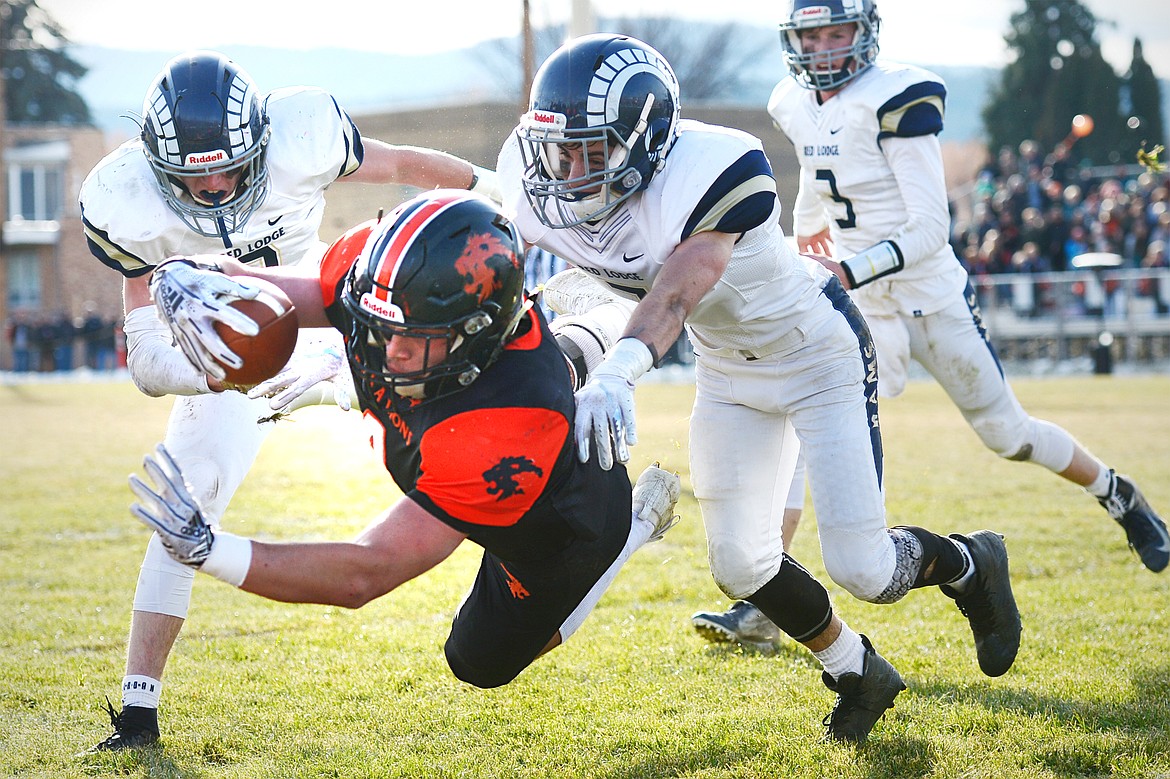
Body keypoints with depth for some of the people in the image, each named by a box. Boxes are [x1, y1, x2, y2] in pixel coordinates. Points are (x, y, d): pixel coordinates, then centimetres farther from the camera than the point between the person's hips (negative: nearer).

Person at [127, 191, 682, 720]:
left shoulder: (501, 437, -51)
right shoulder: (376, 262, -34)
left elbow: (365, 576, -48)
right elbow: (292, 293, -14)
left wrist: (203, 548, -55)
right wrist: (188, 275, -37)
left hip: (568, 535, -5)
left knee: (482, 664, 23)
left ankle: (636, 522, 29)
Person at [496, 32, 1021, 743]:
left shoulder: (714, 171, -38)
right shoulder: (537, 195, -20)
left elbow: (677, 292, -51)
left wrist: (617, 372, -66)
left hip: (818, 355, -6)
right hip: (728, 370, 6)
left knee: (861, 569, -6)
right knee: (740, 561, 1)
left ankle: (968, 563, 29)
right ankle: (859, 675, 27)